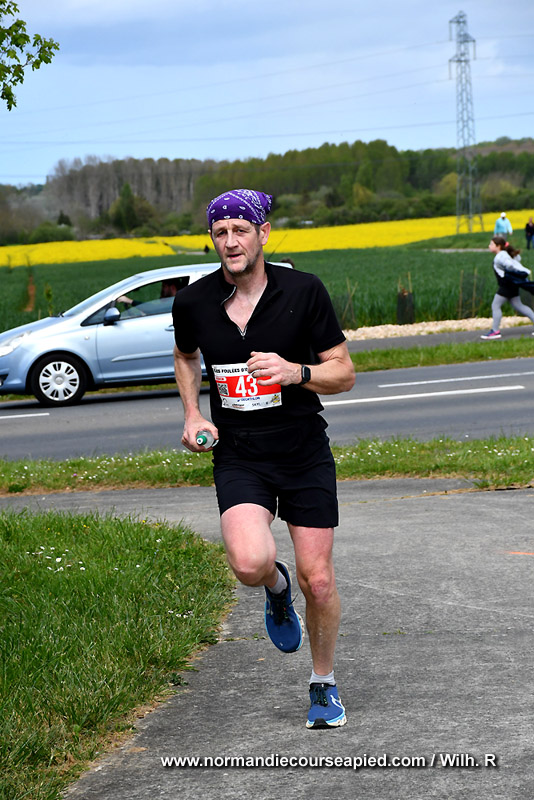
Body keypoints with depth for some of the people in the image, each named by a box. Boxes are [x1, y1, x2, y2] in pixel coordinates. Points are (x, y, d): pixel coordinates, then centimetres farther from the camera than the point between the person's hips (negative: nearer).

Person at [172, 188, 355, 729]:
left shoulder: (304, 291, -9)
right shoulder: (193, 303, -3)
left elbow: (344, 373, -3)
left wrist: (295, 372, -22)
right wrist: (192, 414, 5)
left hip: (306, 456, 0)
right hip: (238, 458, 0)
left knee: (318, 581, 1)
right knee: (250, 563, -25)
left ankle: (324, 685, 27)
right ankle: (276, 588, 14)